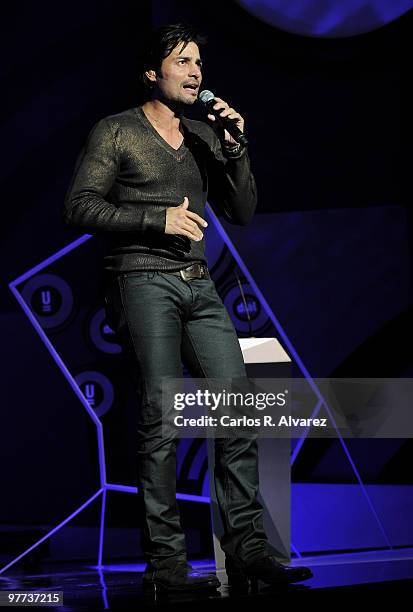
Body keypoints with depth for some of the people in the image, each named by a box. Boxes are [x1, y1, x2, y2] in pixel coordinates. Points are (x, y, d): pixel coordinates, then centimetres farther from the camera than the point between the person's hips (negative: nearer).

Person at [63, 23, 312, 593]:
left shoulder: (205, 136, 19)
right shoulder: (116, 132, 4)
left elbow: (243, 212, 15)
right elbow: (80, 205, -5)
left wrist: (235, 148, 1)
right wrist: (158, 219, -13)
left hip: (199, 285, 6)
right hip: (143, 283, -6)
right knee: (161, 418, -10)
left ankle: (247, 548, 1)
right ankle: (166, 562, -8)